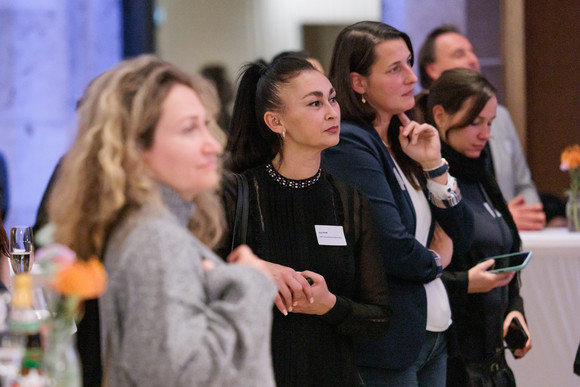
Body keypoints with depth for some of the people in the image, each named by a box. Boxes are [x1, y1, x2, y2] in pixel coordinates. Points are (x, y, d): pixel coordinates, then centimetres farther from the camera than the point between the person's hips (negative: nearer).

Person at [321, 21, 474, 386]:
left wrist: (433, 164, -3)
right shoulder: (348, 144, -15)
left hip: (434, 333, 8)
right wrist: (434, 261, -2)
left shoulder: (404, 143, 11)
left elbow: (462, 237, 10)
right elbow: (393, 249, -23)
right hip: (388, 342, -8)